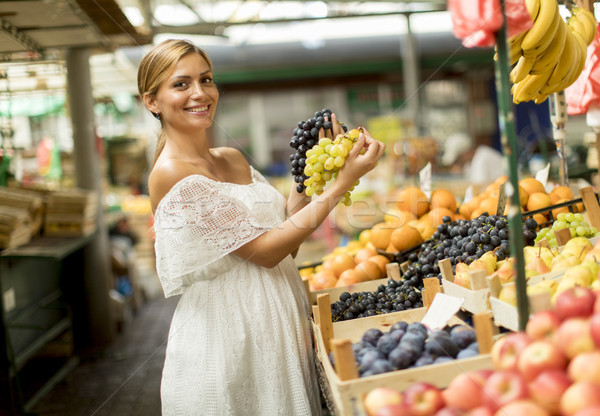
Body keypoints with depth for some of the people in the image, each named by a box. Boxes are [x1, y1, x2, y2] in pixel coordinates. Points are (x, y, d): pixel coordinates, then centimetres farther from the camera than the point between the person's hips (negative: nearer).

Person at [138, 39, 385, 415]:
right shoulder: (170, 174, -17)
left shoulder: (233, 159, 8)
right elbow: (265, 250, -18)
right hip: (225, 338, -7)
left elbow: (286, 239, 5)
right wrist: (342, 183, -17)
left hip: (276, 323, 7)